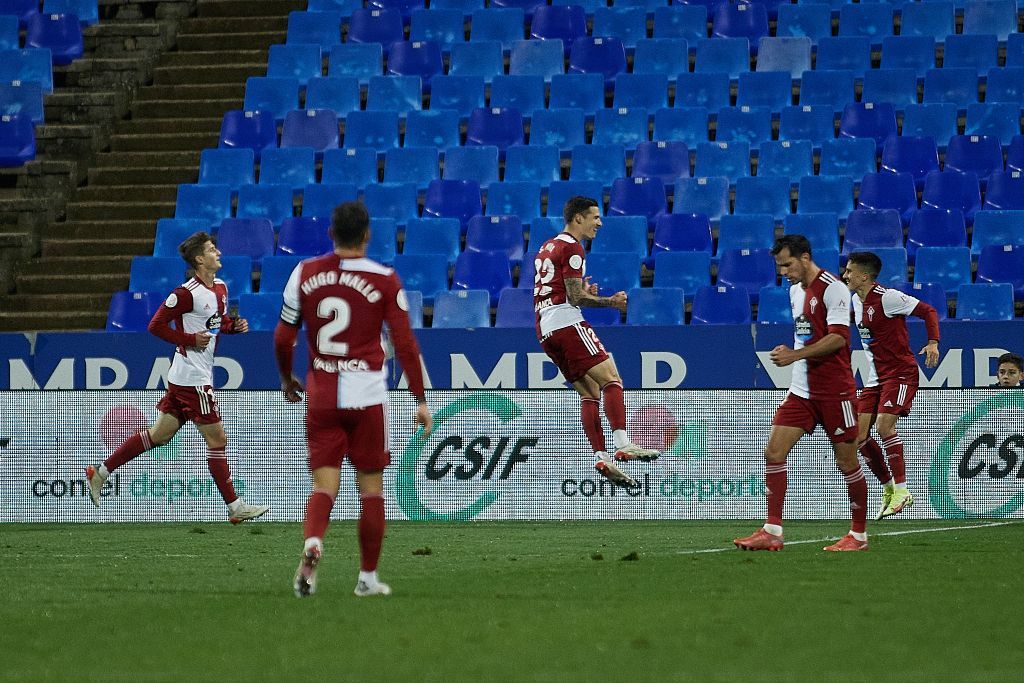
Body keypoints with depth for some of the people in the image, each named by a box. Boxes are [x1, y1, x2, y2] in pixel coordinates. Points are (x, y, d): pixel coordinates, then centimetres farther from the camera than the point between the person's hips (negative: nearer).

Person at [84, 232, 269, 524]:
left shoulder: (221, 288, 11)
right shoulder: (187, 293, -16)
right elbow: (156, 325, -14)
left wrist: (235, 325, 5)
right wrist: (190, 340, -19)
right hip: (192, 377, -9)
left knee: (160, 434, 13)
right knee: (217, 438, -4)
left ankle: (101, 472, 18)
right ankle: (234, 507, 1)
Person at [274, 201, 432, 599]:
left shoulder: (304, 273, 2)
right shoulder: (385, 281, -4)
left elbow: (283, 338, 5)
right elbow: (405, 344, -5)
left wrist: (287, 380, 23)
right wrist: (420, 400, 0)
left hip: (320, 397, 2)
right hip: (366, 398, -2)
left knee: (324, 485, 3)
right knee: (371, 488, 10)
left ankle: (312, 543, -27)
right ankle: (368, 577, 13)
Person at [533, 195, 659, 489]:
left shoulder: (547, 247, 23)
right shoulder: (572, 248, -6)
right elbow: (575, 298, -12)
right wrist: (611, 302, -3)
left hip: (545, 330, 10)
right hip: (567, 323, -10)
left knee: (590, 393, 7)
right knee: (610, 378, -15)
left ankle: (601, 457, -4)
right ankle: (622, 445, -29)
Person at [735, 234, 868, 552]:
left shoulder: (832, 288, -12)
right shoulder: (795, 291, 14)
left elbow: (838, 337, -21)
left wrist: (795, 355, -24)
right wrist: (789, 351, 9)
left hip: (834, 390, -8)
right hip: (802, 389, 8)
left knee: (847, 462, 0)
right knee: (774, 451, -4)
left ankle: (859, 535, 13)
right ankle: (772, 532, -5)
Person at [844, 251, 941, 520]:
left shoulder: (887, 298, -16)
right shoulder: (857, 301, 9)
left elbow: (928, 311, -13)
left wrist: (933, 342, -24)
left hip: (900, 374, -8)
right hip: (875, 378, 8)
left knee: (884, 426, -24)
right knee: (859, 435, -2)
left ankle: (901, 491, -17)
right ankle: (889, 488, 12)